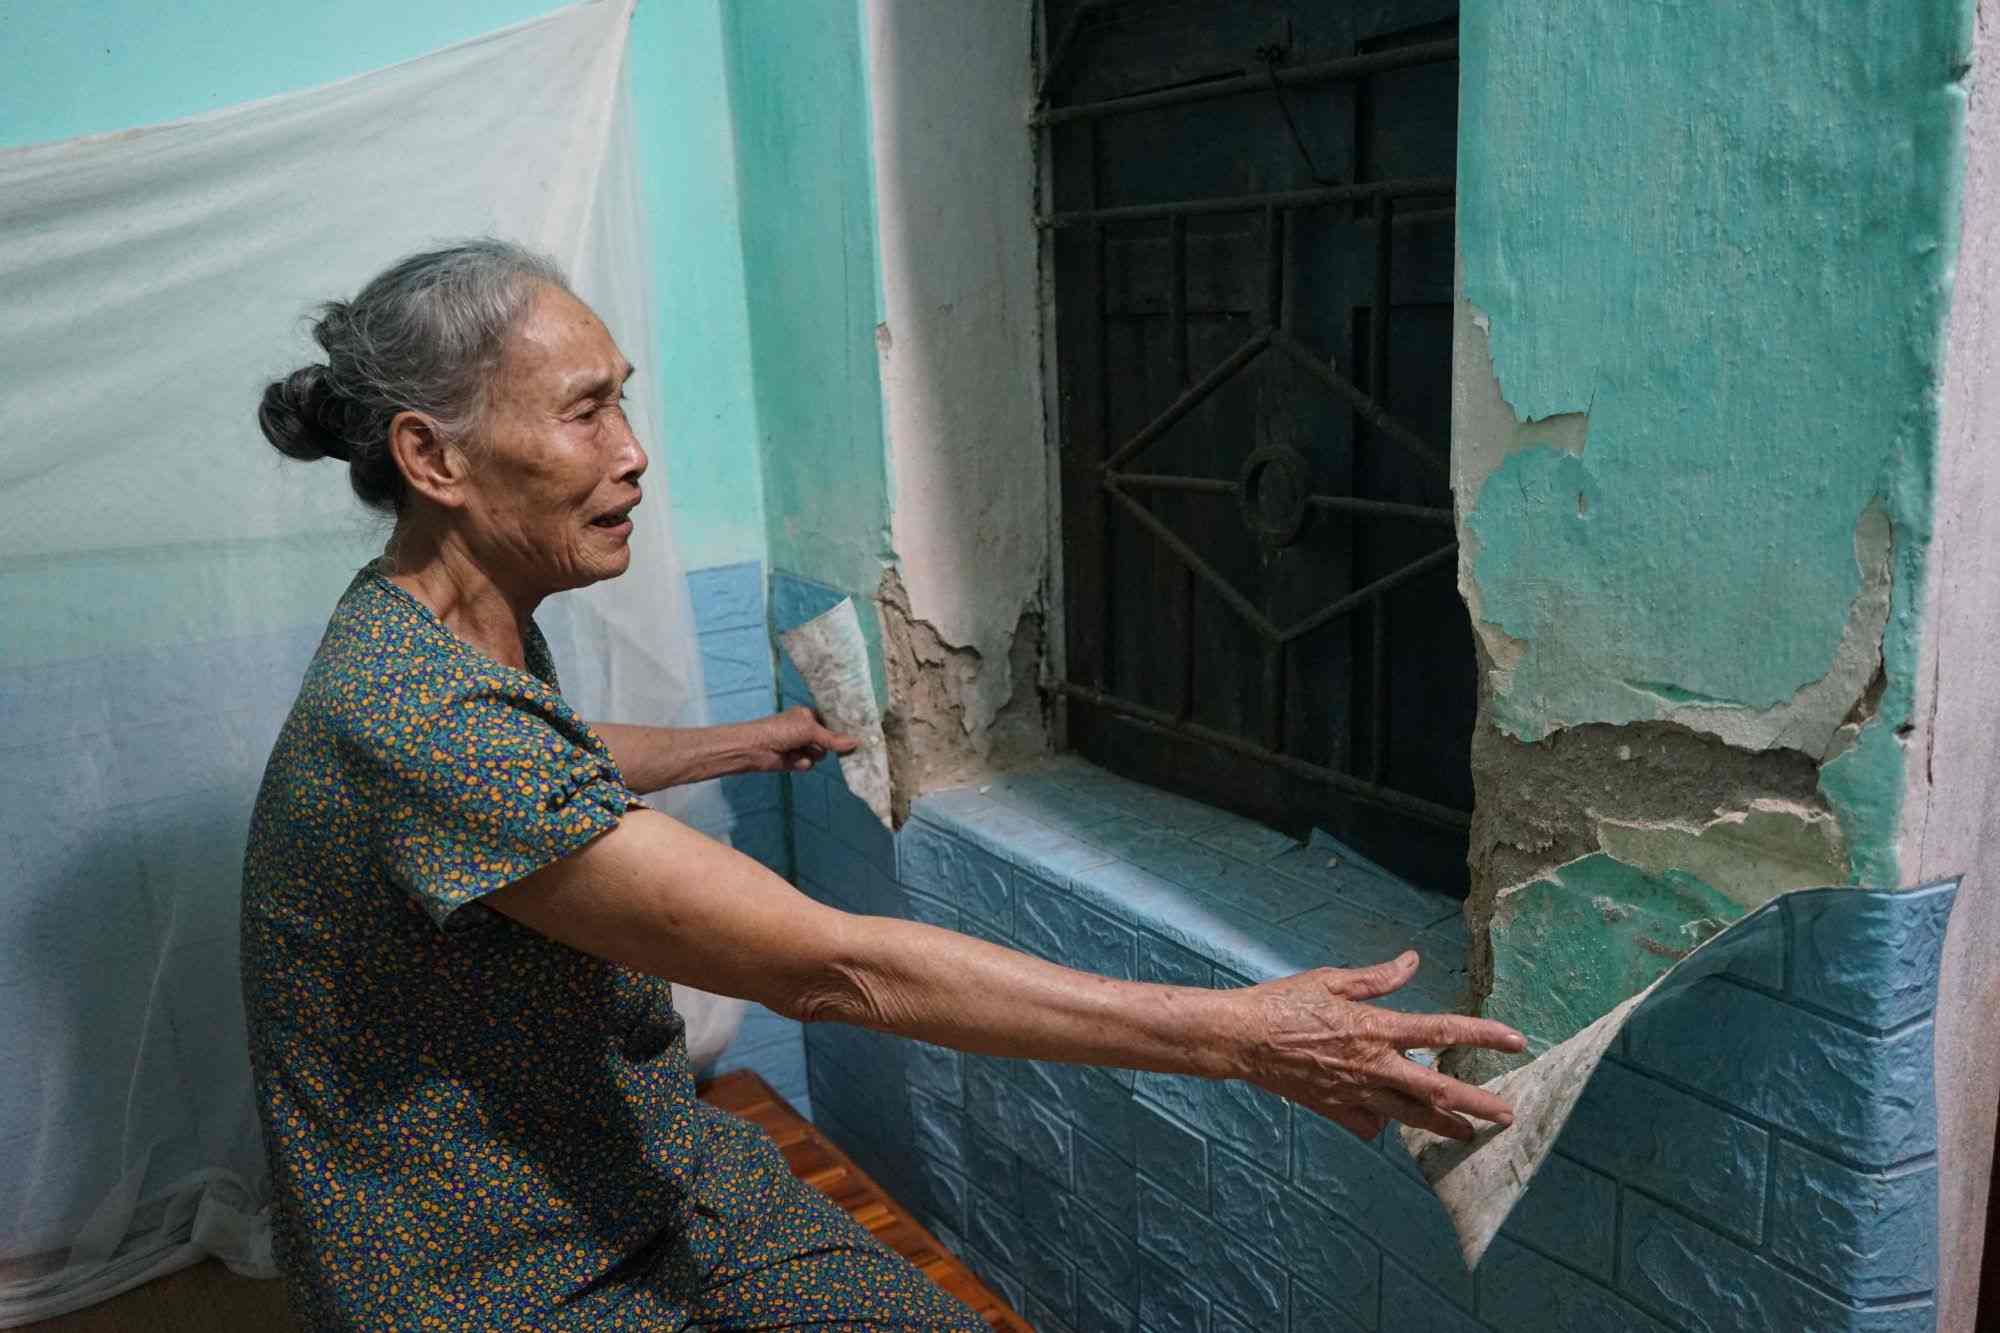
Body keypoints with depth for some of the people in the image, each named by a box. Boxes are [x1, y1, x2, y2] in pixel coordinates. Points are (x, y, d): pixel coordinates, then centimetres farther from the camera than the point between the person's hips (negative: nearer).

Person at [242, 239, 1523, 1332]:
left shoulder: (476, 633, 1)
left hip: (664, 1184, 8)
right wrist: (1236, 1034, -30)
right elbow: (831, 965, -32)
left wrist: (745, 743, 38)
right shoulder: (414, 721, -29)